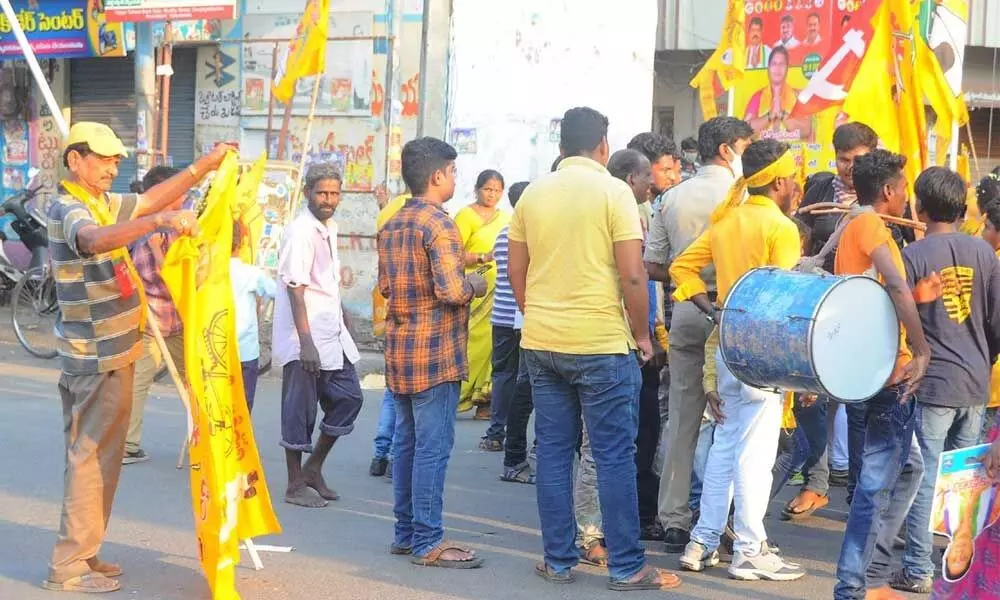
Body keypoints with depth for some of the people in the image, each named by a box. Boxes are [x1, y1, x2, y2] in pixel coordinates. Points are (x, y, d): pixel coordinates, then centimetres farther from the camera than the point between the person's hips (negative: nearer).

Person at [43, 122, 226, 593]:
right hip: (99, 358, -10)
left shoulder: (99, 202, 13)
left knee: (93, 456, 14)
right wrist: (160, 221, -50)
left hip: (104, 353, 10)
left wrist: (204, 166, 14)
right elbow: (94, 240, -39)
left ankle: (81, 554, 22)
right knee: (93, 458, -6)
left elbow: (150, 199, 23)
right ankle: (69, 566, -1)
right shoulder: (68, 210, -16)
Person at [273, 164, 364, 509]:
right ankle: (296, 485, 11)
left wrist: (342, 321, 21)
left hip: (332, 335, 9)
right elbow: (295, 289, -20)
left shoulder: (329, 229, 12)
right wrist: (306, 342, -24)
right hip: (304, 339, -9)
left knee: (348, 398, 9)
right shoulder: (300, 231, -14)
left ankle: (313, 468, 22)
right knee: (300, 411, 0)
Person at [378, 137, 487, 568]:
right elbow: (451, 291, -23)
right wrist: (476, 283, -3)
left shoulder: (391, 225, 12)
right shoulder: (439, 224, -15)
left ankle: (406, 532, 20)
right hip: (435, 354, -9)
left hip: (399, 351, 9)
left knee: (406, 441, 14)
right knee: (433, 446, -4)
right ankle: (428, 542, -1)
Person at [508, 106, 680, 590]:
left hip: (541, 341, 5)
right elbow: (632, 275, -12)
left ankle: (558, 561, 15)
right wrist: (641, 335, -1)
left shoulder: (533, 194, 7)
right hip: (601, 343, -5)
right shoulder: (613, 192, -7)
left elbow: (516, 271, 12)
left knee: (553, 453, 10)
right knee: (614, 455, 1)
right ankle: (626, 567, 6)